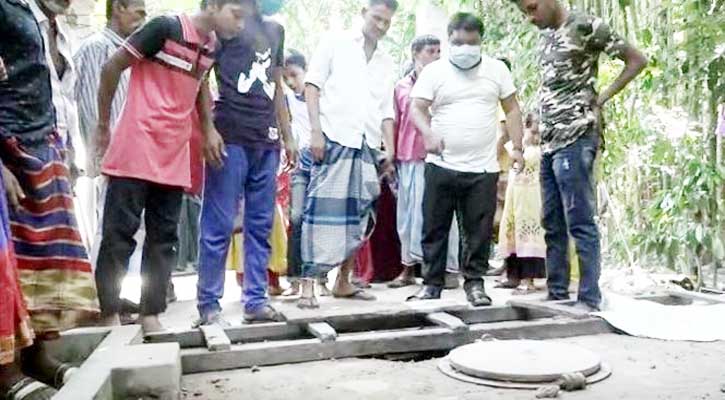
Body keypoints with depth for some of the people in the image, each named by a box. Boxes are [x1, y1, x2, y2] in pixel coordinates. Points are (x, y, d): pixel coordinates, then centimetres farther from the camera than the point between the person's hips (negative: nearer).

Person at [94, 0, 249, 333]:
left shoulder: (213, 46, 8)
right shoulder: (166, 27, -11)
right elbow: (112, 68, -5)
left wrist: (209, 130, 10)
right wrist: (103, 125, 1)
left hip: (174, 156, 7)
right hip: (136, 149, -7)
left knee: (164, 238, 7)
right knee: (119, 232, -3)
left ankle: (151, 316, 14)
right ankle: (109, 316, 5)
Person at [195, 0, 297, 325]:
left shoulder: (275, 30, 22)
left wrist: (287, 136, 21)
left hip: (266, 141, 6)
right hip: (230, 137, -5)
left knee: (261, 225, 5)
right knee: (219, 225, -3)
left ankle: (256, 300, 12)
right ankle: (208, 303, 5)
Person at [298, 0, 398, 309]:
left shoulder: (386, 62, 20)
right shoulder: (335, 43, 6)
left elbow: (386, 109, 18)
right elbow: (312, 86, 0)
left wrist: (390, 148, 5)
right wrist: (316, 131, -11)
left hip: (367, 145, 5)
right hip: (334, 139, -5)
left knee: (358, 215, 5)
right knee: (323, 210, -10)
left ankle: (344, 281, 15)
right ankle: (308, 284, -7)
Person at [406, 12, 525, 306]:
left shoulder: (496, 69, 9)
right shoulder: (434, 71, 3)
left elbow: (512, 109, 12)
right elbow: (417, 108, -3)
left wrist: (517, 147, 3)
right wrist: (428, 134, -23)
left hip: (483, 168, 1)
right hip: (441, 165, 0)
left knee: (479, 231, 4)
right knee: (434, 228, 5)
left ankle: (474, 283, 17)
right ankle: (431, 283, 15)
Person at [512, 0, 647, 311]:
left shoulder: (586, 26, -6)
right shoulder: (546, 35, 16)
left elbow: (637, 60, -3)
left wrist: (600, 100, -7)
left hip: (576, 138, -8)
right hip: (550, 141, 8)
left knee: (580, 222, -6)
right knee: (553, 223, 10)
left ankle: (589, 300, 0)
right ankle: (556, 294, 18)